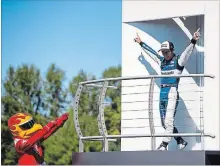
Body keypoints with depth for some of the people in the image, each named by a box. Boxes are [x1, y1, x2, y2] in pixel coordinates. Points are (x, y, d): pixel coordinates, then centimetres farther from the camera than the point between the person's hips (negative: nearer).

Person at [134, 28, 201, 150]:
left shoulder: (178, 61, -2)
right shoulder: (162, 61, 16)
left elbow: (187, 52, -17)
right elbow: (151, 51, 30)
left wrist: (193, 41, -34)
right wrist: (141, 43, 42)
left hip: (172, 94, -7)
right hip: (162, 94, 7)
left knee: (168, 121, -14)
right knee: (164, 123, 7)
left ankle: (164, 145, -15)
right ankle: (181, 141, 17)